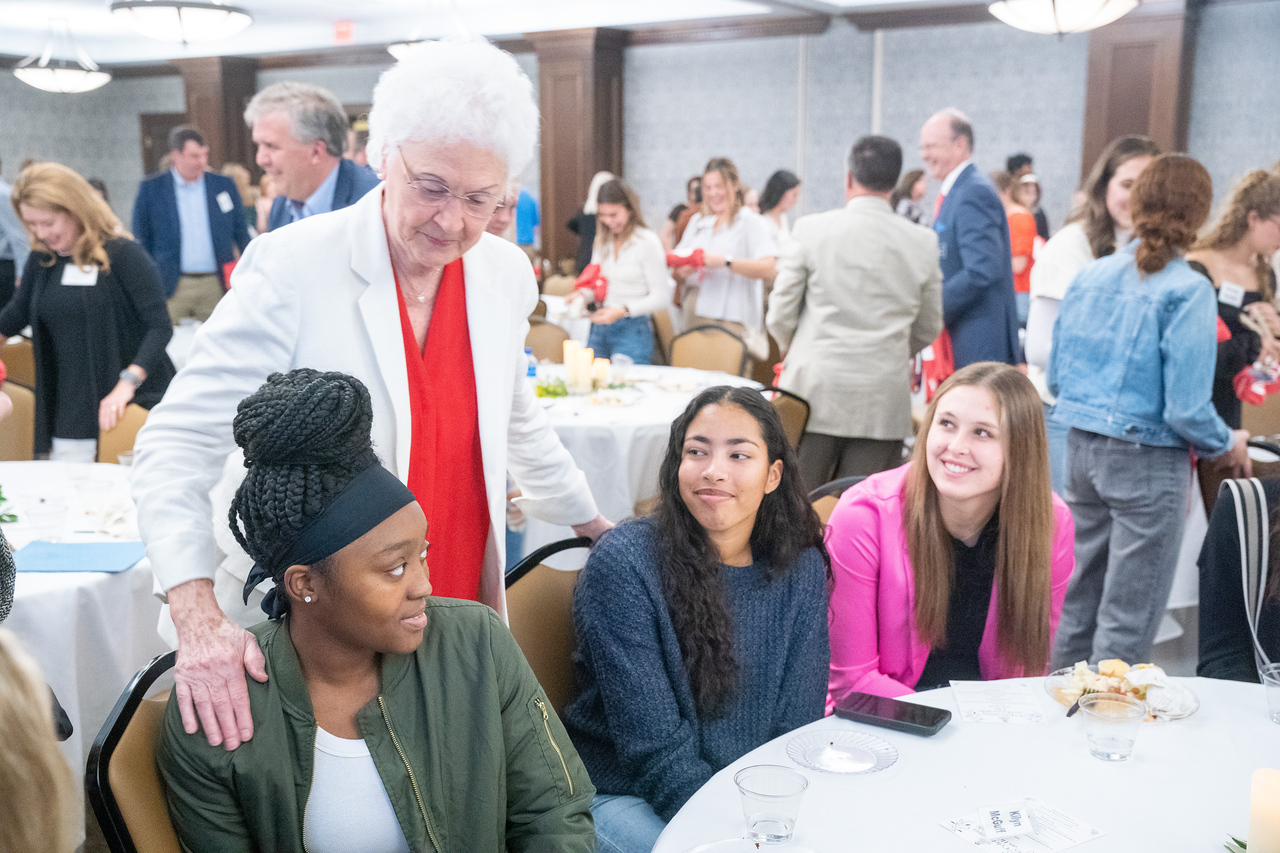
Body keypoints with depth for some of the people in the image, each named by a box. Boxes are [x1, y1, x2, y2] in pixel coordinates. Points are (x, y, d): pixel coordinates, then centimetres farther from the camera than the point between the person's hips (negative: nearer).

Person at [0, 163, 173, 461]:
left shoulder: (124, 254, -8)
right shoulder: (41, 260, 10)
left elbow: (160, 327, -15)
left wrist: (127, 384, -25)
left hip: (132, 407, -5)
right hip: (71, 412, 5)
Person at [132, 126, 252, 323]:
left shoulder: (225, 186, 8)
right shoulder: (150, 189, 2)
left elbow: (241, 234, 12)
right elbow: (142, 240, 7)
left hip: (216, 285, 2)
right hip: (172, 288, -1)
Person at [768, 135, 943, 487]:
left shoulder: (811, 229, -4)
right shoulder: (923, 241, 3)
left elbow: (780, 314, 0)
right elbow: (928, 329, 12)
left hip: (815, 391, -1)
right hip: (885, 399, 2)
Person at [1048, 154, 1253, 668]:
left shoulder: (1090, 276, 4)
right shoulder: (1187, 291, -14)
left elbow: (1056, 378, 8)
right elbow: (1187, 408, -16)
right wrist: (1228, 446, 2)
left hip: (1081, 448, 6)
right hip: (1147, 460, -6)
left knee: (1076, 600, 19)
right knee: (1128, 619, 5)